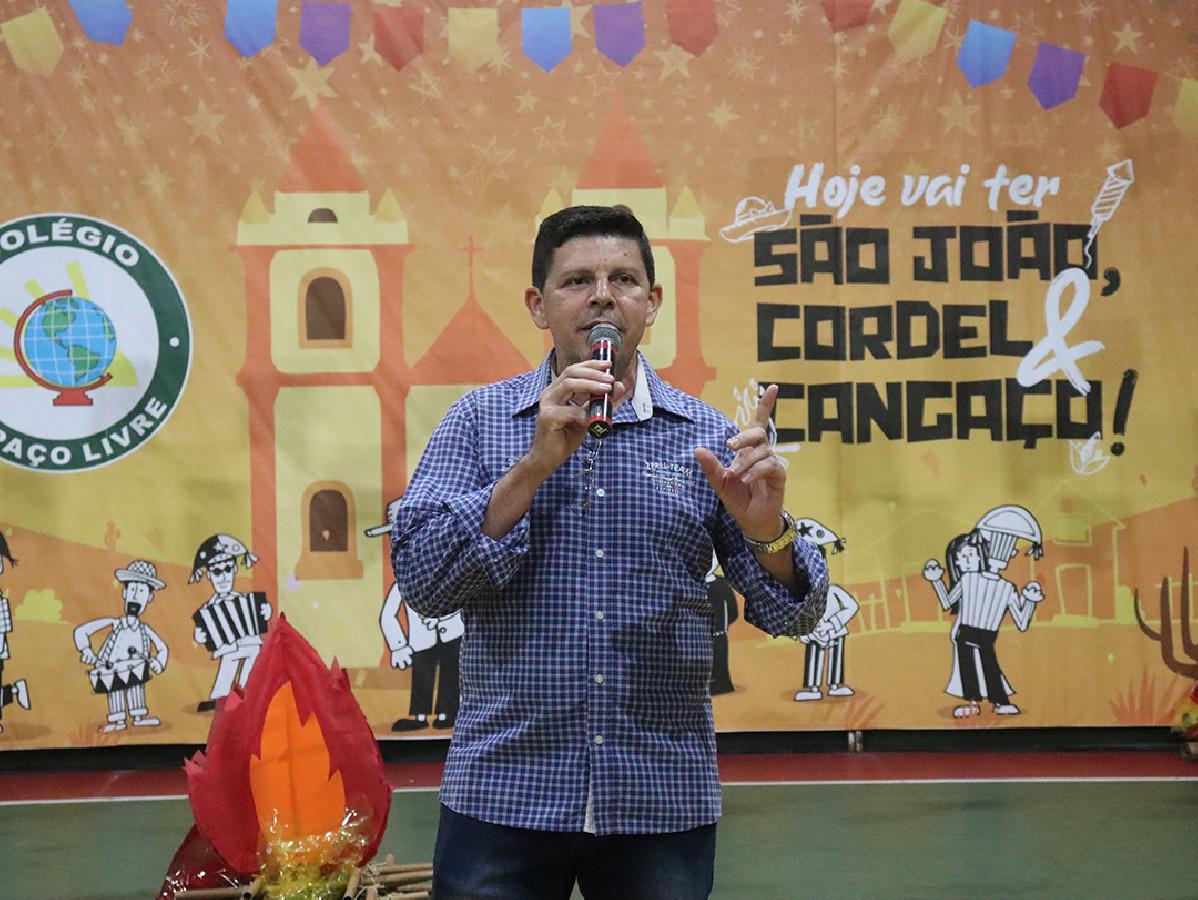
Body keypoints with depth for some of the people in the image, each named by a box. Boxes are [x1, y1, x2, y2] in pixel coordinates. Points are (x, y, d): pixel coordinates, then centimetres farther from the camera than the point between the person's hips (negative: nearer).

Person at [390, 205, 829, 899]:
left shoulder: (706, 435, 3)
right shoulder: (479, 419, 2)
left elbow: (791, 613, 2)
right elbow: (421, 583, -9)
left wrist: (764, 526, -19)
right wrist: (537, 461, -17)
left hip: (665, 800, 1)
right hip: (504, 791, -1)